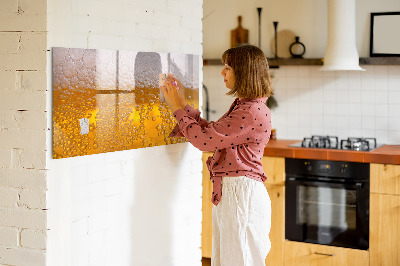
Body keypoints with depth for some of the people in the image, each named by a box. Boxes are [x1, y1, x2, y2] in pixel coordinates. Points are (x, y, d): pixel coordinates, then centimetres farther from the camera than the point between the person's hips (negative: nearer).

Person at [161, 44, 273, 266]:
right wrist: (182, 104, 15)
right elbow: (211, 131, 18)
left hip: (241, 193, -10)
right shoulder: (242, 106, 14)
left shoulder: (253, 112, -19)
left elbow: (204, 139, -19)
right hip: (228, 192, 10)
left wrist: (178, 108, -7)